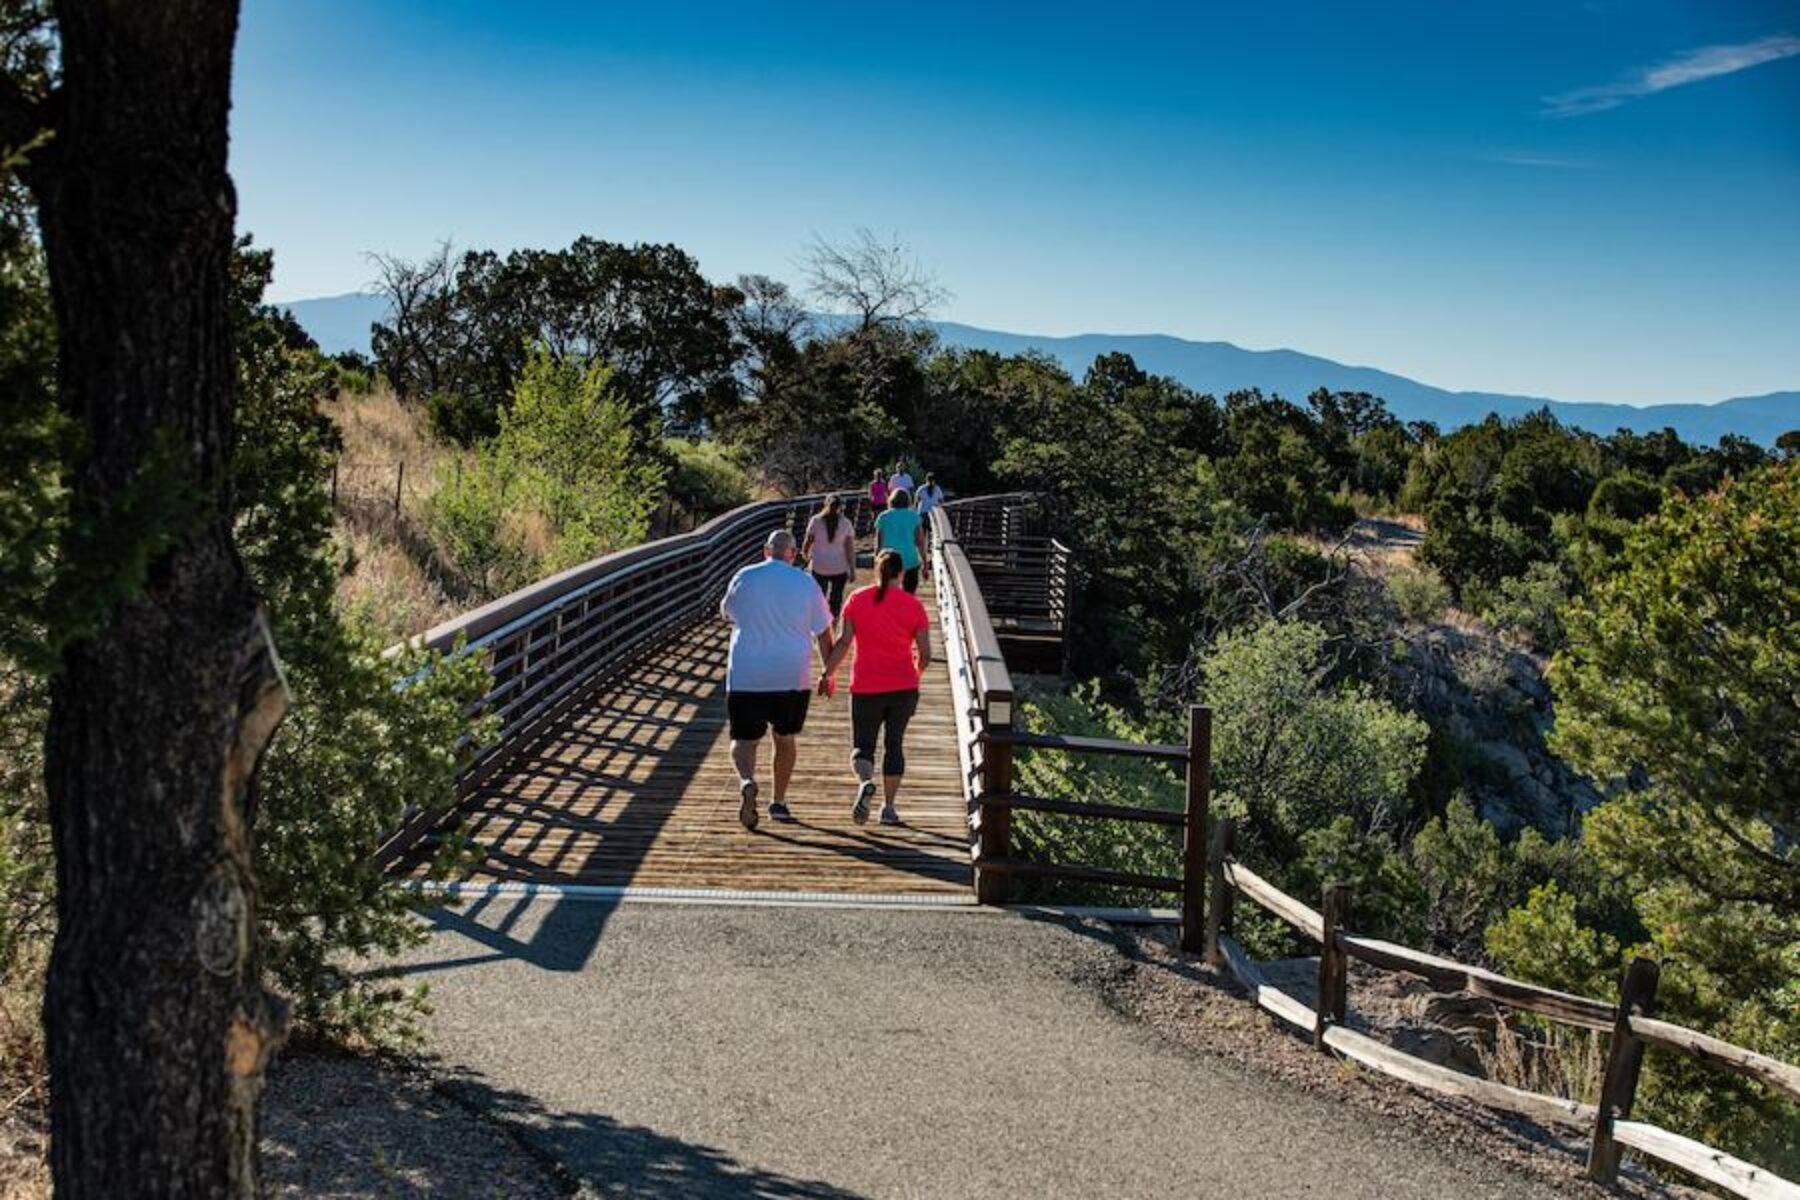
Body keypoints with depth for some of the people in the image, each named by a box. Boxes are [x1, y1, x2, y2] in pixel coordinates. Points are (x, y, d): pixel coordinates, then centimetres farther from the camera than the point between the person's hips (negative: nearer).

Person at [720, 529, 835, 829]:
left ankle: (747, 781, -26)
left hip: (745, 677, -1)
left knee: (744, 740, 3)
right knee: (786, 738, 18)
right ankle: (779, 803, 21)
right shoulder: (805, 584, 0)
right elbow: (824, 633, 5)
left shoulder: (743, 578, -1)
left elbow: (726, 613, 17)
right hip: (792, 676, 1)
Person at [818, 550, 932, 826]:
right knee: (894, 744, 14)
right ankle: (888, 807, 12)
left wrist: (827, 673, -1)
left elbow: (844, 642, -9)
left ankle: (865, 782, -23)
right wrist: (917, 671, 18)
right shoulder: (913, 605, -2)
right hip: (904, 688, 1)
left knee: (862, 746, 8)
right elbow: (925, 653, -2)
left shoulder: (857, 599, -4)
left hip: (866, 688, -1)